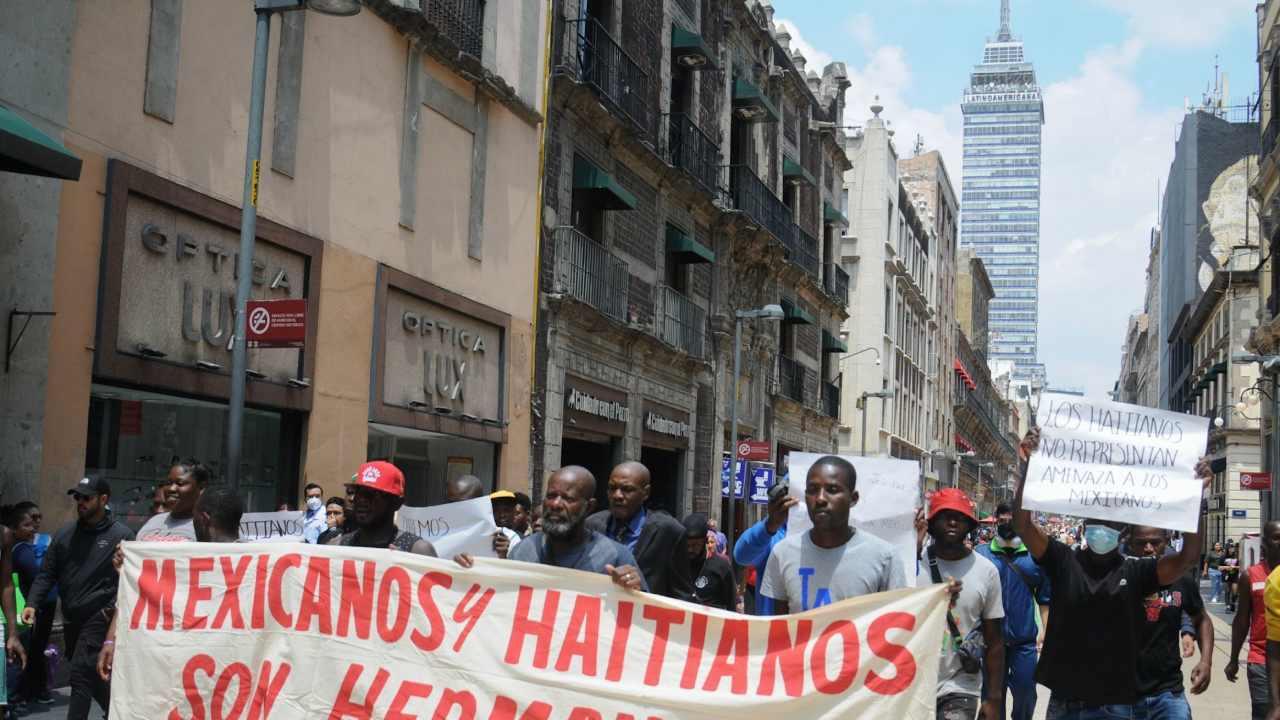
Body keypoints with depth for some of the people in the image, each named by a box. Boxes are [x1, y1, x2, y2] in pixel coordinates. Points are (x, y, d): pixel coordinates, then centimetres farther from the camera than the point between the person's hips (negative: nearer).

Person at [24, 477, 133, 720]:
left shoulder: (122, 536, -5)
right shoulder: (65, 535, 9)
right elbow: (47, 574, 9)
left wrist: (114, 608, -19)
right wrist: (32, 603, -5)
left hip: (98, 618, -6)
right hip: (70, 619, 6)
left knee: (81, 675, -12)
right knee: (91, 674, 16)